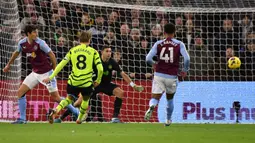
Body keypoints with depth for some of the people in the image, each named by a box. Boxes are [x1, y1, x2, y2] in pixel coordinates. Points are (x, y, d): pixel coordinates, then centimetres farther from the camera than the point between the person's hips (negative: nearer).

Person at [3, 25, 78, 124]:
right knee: (20, 92, -1)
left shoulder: (40, 43, -20)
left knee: (56, 97, -7)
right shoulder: (22, 43, -5)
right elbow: (16, 53, 17)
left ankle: (76, 112, 7)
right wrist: (8, 65, 28)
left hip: (46, 73, -6)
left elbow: (51, 54, -11)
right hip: (35, 73, 6)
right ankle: (22, 119, 8)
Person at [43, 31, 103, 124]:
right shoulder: (93, 52, 1)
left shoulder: (73, 50, 6)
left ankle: (55, 111, -7)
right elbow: (100, 69, -5)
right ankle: (79, 119, 38)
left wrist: (51, 77, 7)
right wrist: (98, 81, 11)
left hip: (73, 82, 2)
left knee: (69, 99, 20)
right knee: (85, 100, 26)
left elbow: (61, 64, 3)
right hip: (86, 83, -2)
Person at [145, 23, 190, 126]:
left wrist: (154, 64, 16)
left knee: (155, 97, -3)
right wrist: (185, 70, 4)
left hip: (159, 75, 0)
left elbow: (148, 59, -6)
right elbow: (187, 59, -13)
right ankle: (168, 120, 33)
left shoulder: (158, 44, 1)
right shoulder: (179, 44, -1)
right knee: (170, 98, 24)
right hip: (172, 77, 0)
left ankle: (151, 107, -37)